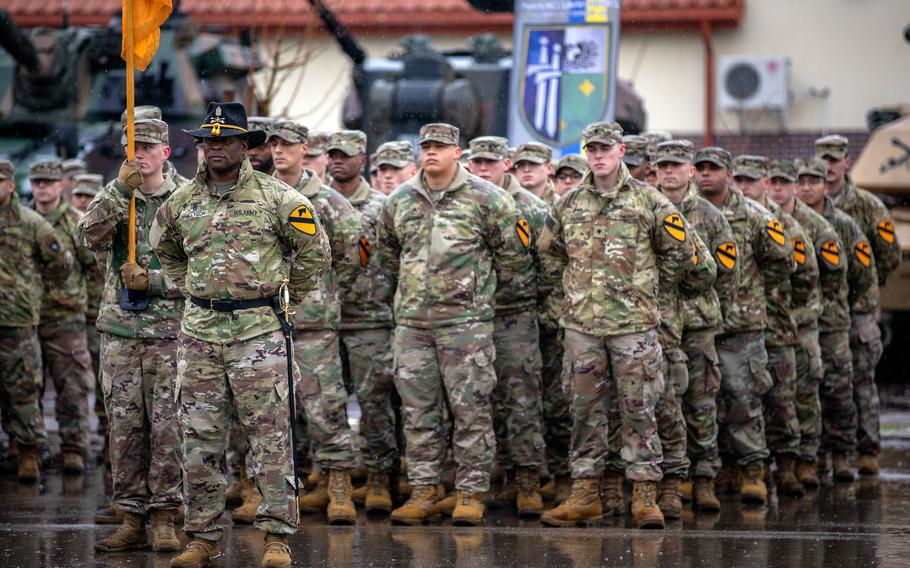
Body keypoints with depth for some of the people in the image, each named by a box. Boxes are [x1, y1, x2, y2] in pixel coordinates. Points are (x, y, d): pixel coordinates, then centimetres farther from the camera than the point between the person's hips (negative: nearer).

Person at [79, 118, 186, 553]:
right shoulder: (115, 200, 10)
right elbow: (88, 234, -10)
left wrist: (153, 281, -14)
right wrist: (119, 189, -20)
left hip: (169, 329, -3)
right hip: (121, 329, 3)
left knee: (167, 426, -5)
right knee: (125, 428, 3)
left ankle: (164, 519, 1)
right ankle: (132, 520, 8)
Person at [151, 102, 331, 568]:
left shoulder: (276, 197, -2)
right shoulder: (182, 201, 9)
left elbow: (314, 250, 7)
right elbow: (165, 248, 28)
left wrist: (286, 299, 9)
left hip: (259, 328, -4)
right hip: (200, 330, 4)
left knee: (270, 434, -4)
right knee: (200, 437, 5)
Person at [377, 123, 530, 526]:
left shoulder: (486, 199, -3)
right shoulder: (400, 201, 10)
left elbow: (514, 252, 3)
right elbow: (387, 249, 26)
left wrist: (483, 287, 8)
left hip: (465, 321, -4)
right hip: (411, 322, 4)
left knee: (470, 409, -3)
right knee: (418, 410, 6)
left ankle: (470, 494, 1)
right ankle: (423, 493, 11)